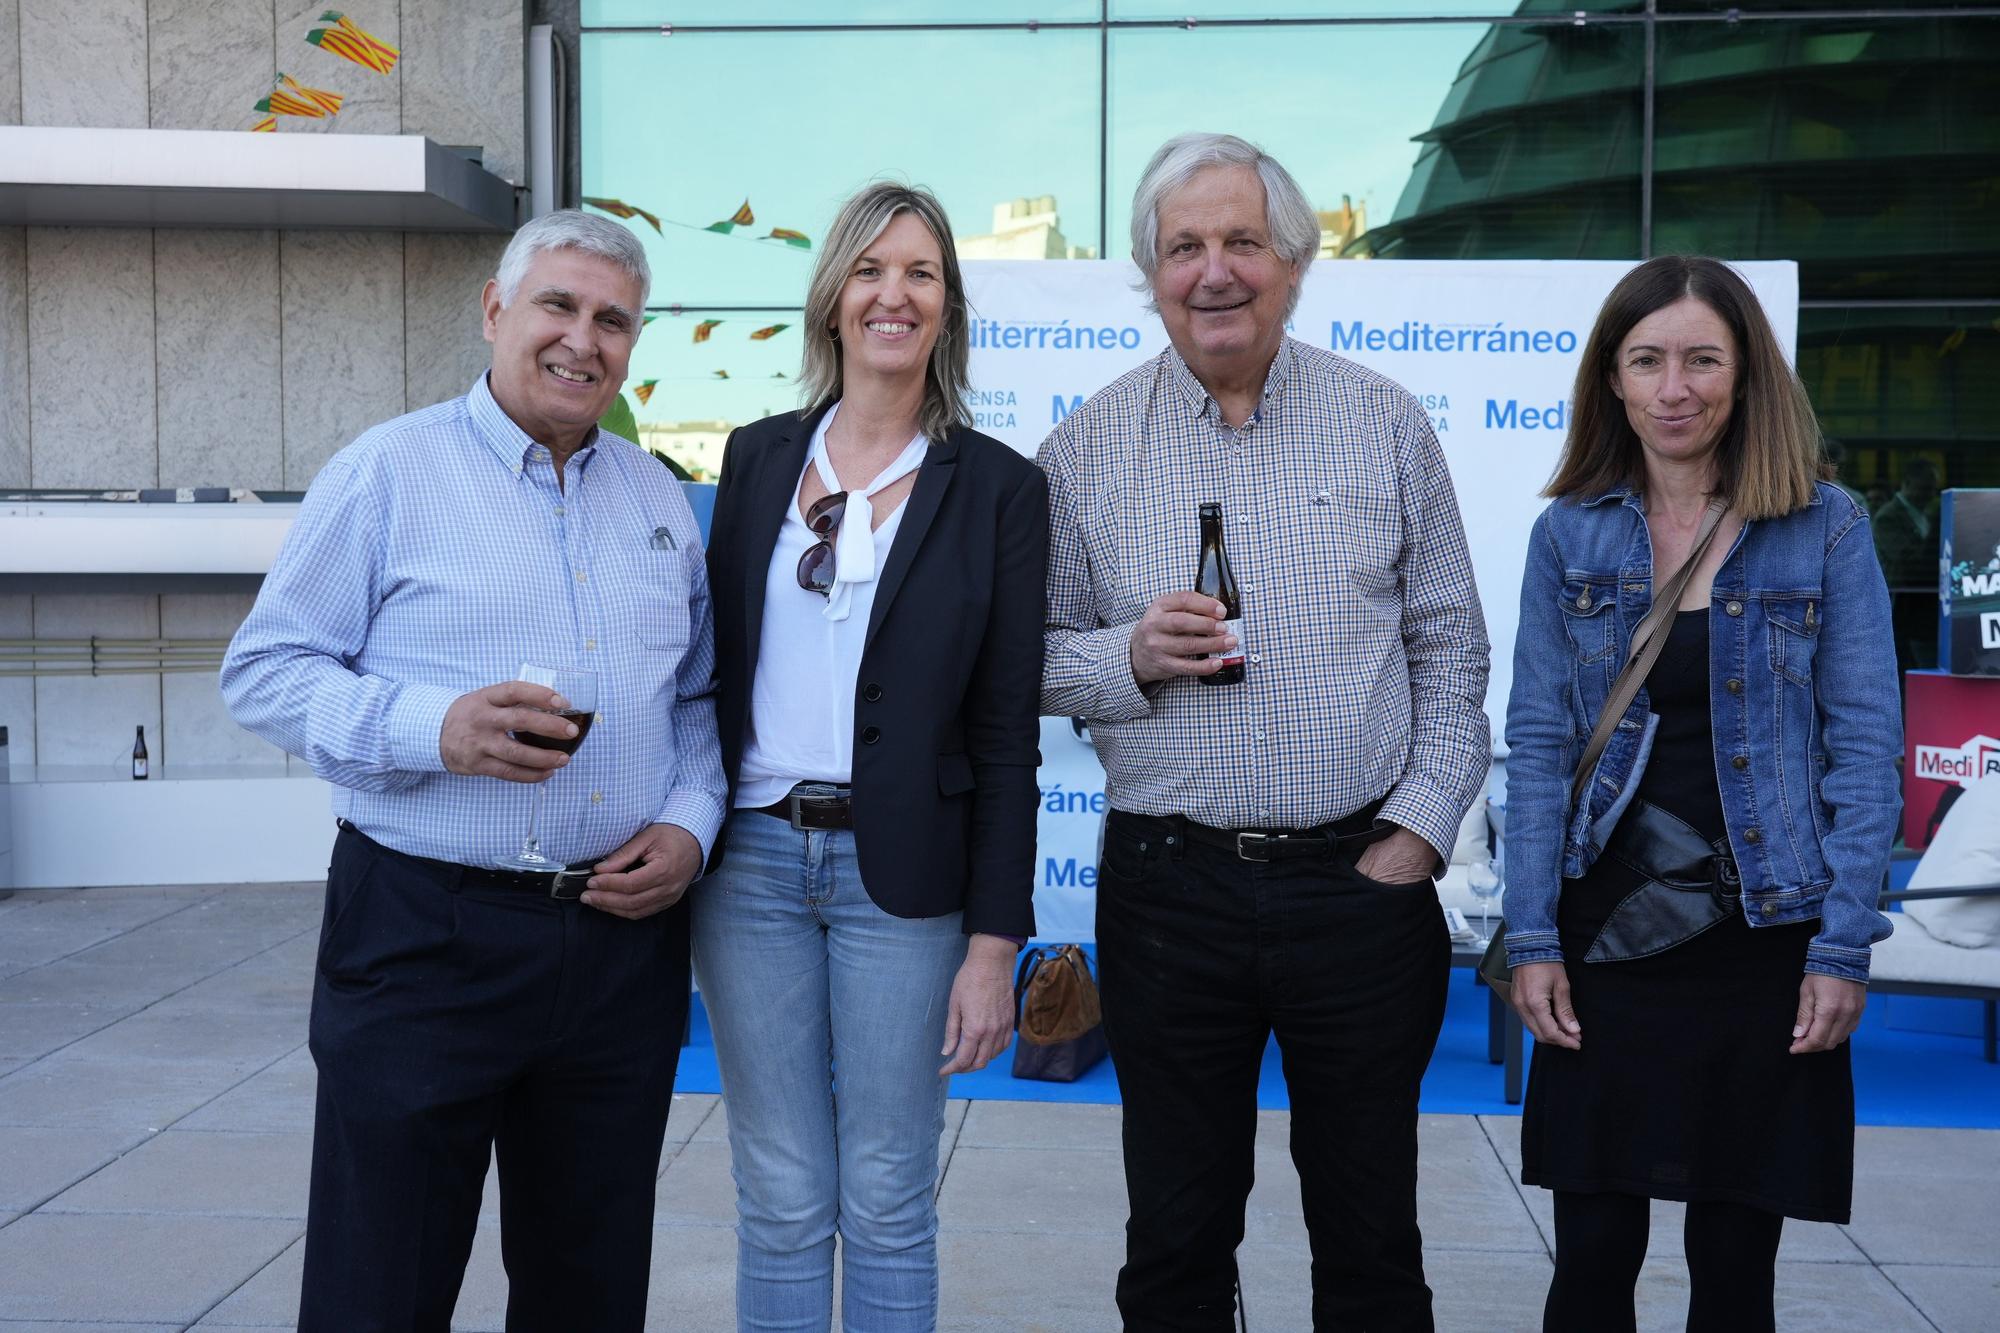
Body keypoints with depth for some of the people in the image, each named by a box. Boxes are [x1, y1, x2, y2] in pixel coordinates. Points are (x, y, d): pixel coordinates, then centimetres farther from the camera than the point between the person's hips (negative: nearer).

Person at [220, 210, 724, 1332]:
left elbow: (699, 698, 18)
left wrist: (691, 825, 0)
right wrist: (436, 729, -20)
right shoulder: (389, 471, -3)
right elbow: (264, 673, -5)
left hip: (626, 938, 5)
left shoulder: (659, 500, 12)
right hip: (427, 936, -4)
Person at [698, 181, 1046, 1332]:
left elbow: (1007, 734, -3)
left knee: (888, 1203, 7)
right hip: (751, 859, 2)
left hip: (900, 873, -2)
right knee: (780, 1200, 9)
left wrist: (994, 943, -7)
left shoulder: (999, 488, -1)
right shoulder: (759, 457, 8)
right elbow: (714, 661, 11)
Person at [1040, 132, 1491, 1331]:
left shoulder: (1387, 426, 3)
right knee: (1176, 1236, 12)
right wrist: (1132, 656, -15)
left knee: (1372, 1236, 12)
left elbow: (1451, 650, 5)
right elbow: (1035, 657, 5)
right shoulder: (1089, 446, 3)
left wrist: (1418, 829, -4)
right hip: (1168, 887, 0)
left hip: (1361, 877, 0)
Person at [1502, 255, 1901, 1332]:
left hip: (1766, 940, -1)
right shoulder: (1569, 534, 4)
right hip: (1607, 932, 1)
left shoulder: (1825, 528, -1)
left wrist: (1844, 948, -8)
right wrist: (1532, 940, -3)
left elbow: (1865, 745, -2)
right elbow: (1537, 744, 2)